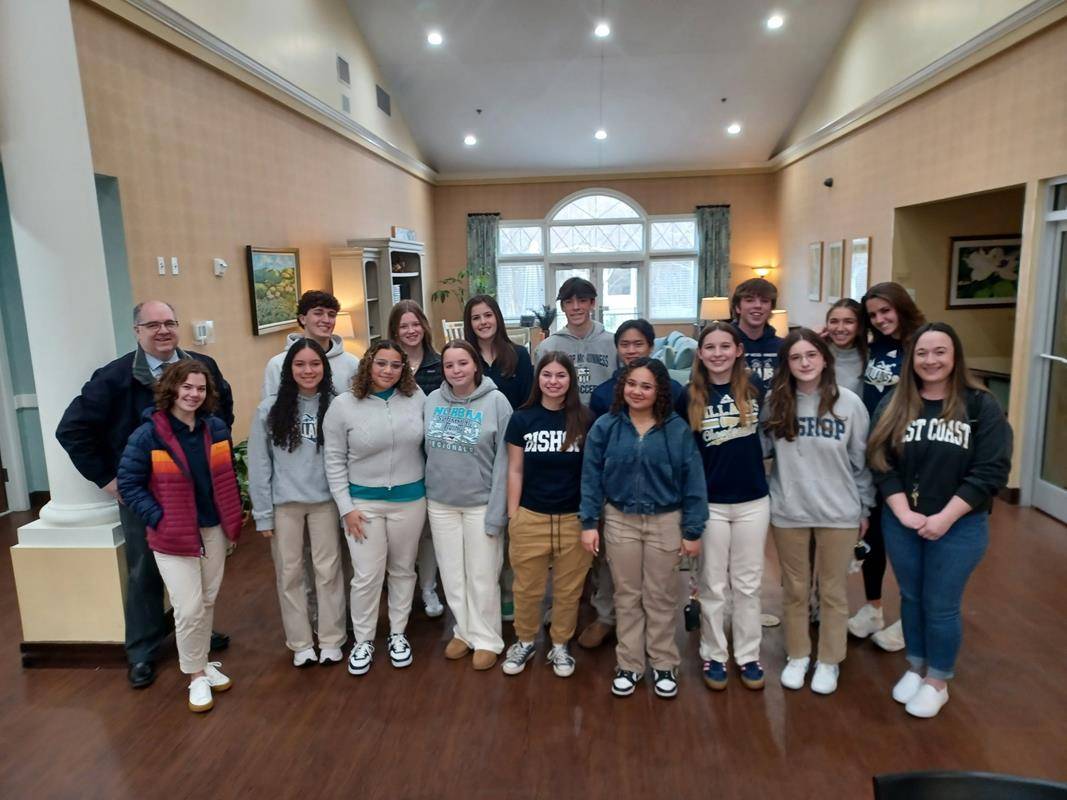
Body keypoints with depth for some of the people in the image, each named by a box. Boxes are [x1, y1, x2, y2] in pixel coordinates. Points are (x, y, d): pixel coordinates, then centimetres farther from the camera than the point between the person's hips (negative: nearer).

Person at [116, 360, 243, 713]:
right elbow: (129, 485, -8)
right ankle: (196, 675, 16)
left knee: (208, 602, 16)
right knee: (189, 609, -3)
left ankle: (202, 662, 35)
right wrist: (158, 519, -15)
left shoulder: (216, 429, 1)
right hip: (173, 536, -4)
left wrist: (234, 517, 5)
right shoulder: (148, 435, -13)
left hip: (213, 530, 5)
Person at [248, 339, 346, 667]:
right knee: (289, 574, 11)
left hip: (325, 501, 0)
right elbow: (259, 464, -3)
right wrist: (262, 513, -4)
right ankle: (300, 643, 26)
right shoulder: (270, 409, -5)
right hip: (284, 503, 0)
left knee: (328, 571, 9)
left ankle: (331, 640, 24)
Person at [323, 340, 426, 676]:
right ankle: (362, 641, 24)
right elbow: (335, 461, -5)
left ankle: (398, 634, 33)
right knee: (366, 576, 4)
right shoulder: (343, 405, -9)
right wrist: (346, 507, -7)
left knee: (402, 570, 15)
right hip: (364, 501, -1)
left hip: (410, 499, 2)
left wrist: (431, 490, 6)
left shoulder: (416, 398, -5)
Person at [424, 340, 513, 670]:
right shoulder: (432, 400, 0)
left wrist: (496, 511, -15)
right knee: (452, 574, 15)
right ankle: (464, 630, 33)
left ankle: (486, 639, 24)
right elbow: (427, 450, 7)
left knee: (482, 576, 7)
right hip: (440, 502, 4)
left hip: (480, 503, -4)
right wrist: (424, 493, 4)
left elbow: (504, 459, -12)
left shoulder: (496, 401, -11)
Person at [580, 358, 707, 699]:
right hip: (620, 521, 1)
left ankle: (664, 664, 30)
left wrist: (693, 531, -6)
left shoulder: (678, 429, -8)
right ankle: (628, 665, 28)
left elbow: (693, 481, -5)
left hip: (665, 522, -1)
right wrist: (589, 522, -5)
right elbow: (591, 477, -2)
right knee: (627, 596, 14)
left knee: (661, 597, 12)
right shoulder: (605, 426, -5)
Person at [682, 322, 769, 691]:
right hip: (709, 504, -1)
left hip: (753, 501, 2)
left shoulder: (755, 388, -3)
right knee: (712, 586, 10)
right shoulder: (689, 396, -6)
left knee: (748, 583, 13)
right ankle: (713, 656, 26)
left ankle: (748, 656, 28)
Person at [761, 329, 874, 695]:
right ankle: (797, 656, 33)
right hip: (788, 512, 1)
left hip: (838, 513, -1)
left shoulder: (849, 403, -7)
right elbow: (760, 449, 4)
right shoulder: (774, 402, -4)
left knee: (832, 591, 14)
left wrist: (864, 508, 5)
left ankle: (829, 661, 31)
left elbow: (862, 460, 0)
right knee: (795, 589, 14)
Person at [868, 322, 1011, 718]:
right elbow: (881, 463, -3)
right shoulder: (893, 405, 0)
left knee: (941, 606, 7)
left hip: (959, 526, -2)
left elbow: (991, 472, -12)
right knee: (911, 598, 16)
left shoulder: (981, 406, -7)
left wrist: (945, 517, -16)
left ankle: (938, 682, 28)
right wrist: (904, 513, -14)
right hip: (901, 524, 3)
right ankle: (915, 667, 37)